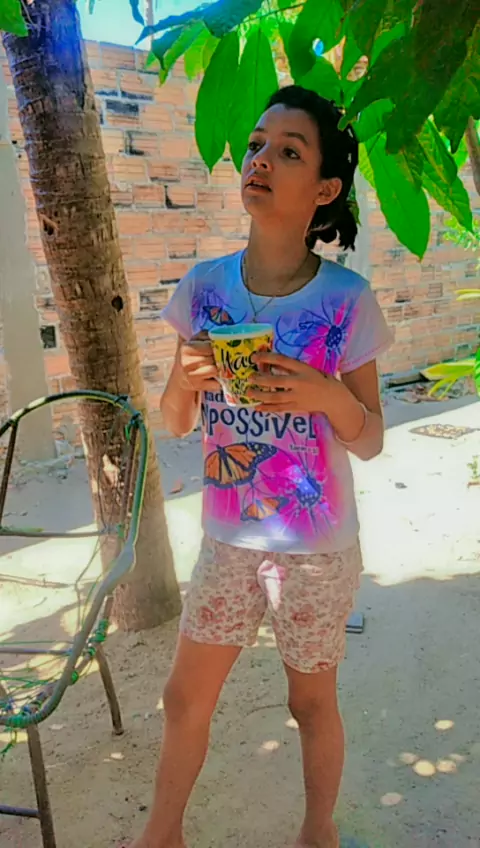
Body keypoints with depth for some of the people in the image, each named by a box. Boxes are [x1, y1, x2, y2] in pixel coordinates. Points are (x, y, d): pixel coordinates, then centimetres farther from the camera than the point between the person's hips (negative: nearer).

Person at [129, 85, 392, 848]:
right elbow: (176, 423, 2)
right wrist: (185, 380, -20)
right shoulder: (204, 285, -5)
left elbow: (370, 441, -7)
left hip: (319, 548, -2)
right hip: (227, 539, 3)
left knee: (312, 704, 18)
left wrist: (328, 395, -27)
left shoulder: (347, 299, -14)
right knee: (185, 698, 17)